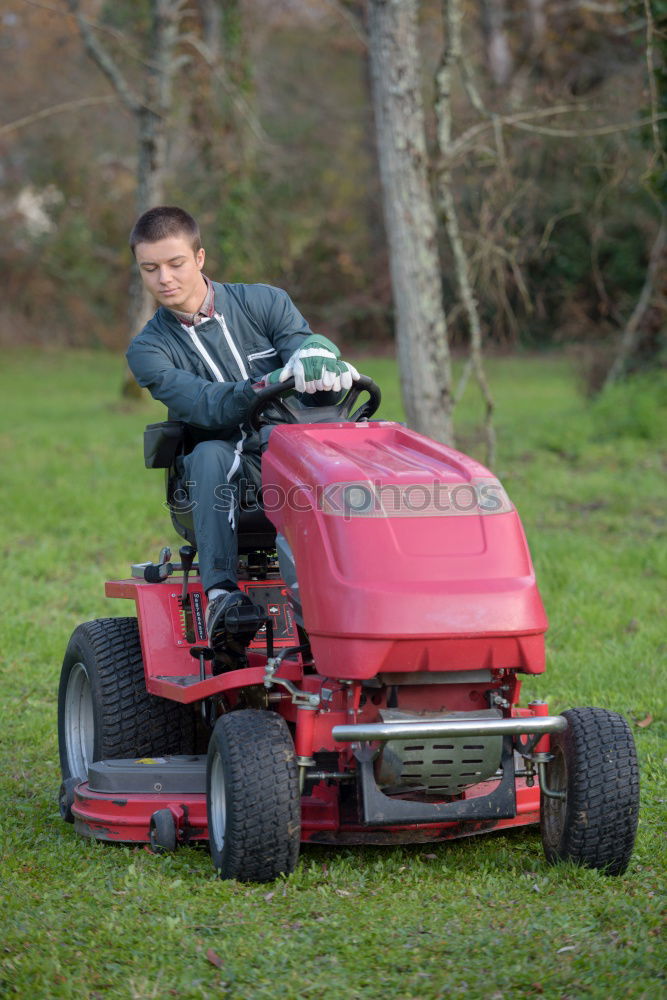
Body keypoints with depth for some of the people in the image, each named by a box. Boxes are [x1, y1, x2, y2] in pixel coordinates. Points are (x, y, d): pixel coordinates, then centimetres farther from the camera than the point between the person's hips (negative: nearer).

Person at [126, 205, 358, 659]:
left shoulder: (266, 303, 8)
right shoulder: (149, 350, 3)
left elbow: (308, 346, -8)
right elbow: (202, 405, -15)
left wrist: (321, 359, -35)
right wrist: (270, 383, -34)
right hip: (227, 482, 0)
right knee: (211, 455, -36)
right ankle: (221, 595, -45)